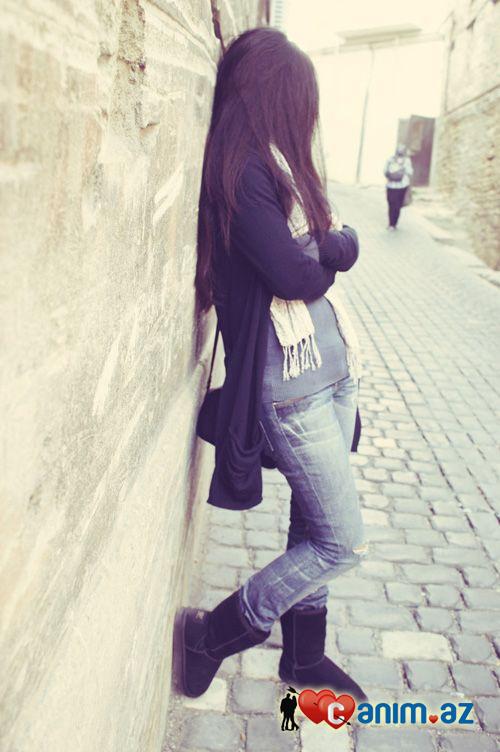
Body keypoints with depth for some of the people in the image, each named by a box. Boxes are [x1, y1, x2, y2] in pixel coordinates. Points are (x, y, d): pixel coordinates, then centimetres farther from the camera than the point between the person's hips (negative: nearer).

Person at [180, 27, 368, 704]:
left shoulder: (278, 164, 13)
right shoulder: (243, 172, -15)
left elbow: (343, 251, 10)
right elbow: (297, 277, -19)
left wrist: (329, 248, -11)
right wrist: (333, 249, 0)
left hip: (334, 370, 8)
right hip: (289, 388, -8)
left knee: (312, 531, 17)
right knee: (343, 544, 1)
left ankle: (303, 656, 36)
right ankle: (217, 632, 18)